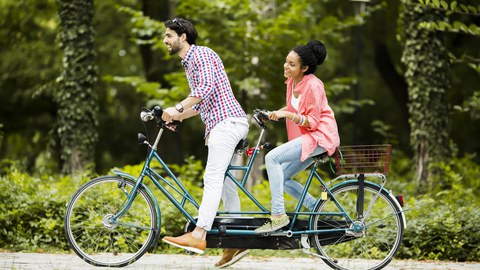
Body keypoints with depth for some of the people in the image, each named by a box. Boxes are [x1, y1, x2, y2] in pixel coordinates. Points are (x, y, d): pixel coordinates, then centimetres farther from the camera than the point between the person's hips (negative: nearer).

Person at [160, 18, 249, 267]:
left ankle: (198, 235, -26)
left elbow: (206, 86, -22)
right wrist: (176, 117, 16)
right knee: (224, 181, 8)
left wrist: (177, 108, -24)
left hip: (227, 120, -10)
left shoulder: (200, 53, -6)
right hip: (218, 124, 10)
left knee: (212, 178, -18)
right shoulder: (189, 63, 25)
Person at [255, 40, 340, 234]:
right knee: (282, 178, 5)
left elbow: (312, 122, -19)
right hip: (306, 137, 10)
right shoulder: (292, 82, 8)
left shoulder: (312, 86, -18)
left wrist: (288, 115, -29)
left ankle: (278, 215, -22)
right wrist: (278, 113, 9)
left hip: (320, 136, -10)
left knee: (272, 158, -23)